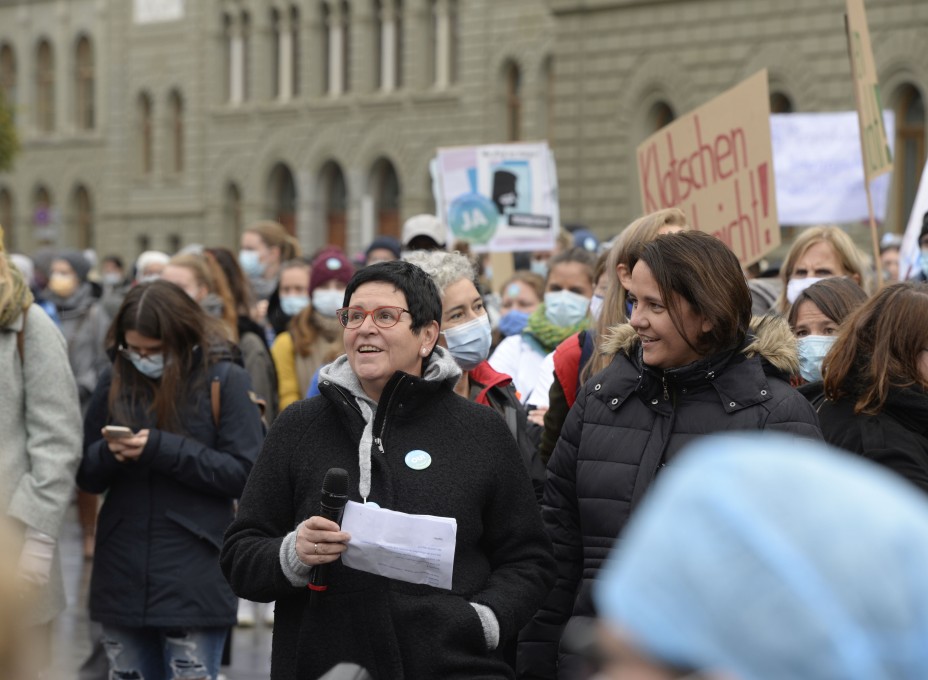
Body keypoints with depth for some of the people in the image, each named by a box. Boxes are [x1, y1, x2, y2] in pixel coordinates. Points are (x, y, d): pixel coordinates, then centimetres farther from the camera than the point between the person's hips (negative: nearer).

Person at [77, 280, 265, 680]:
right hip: (122, 577, 4)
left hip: (195, 580, -4)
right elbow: (86, 476, 11)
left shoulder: (224, 380, -2)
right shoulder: (115, 382, 8)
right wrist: (109, 453, -12)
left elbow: (244, 472, -9)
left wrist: (162, 449, -16)